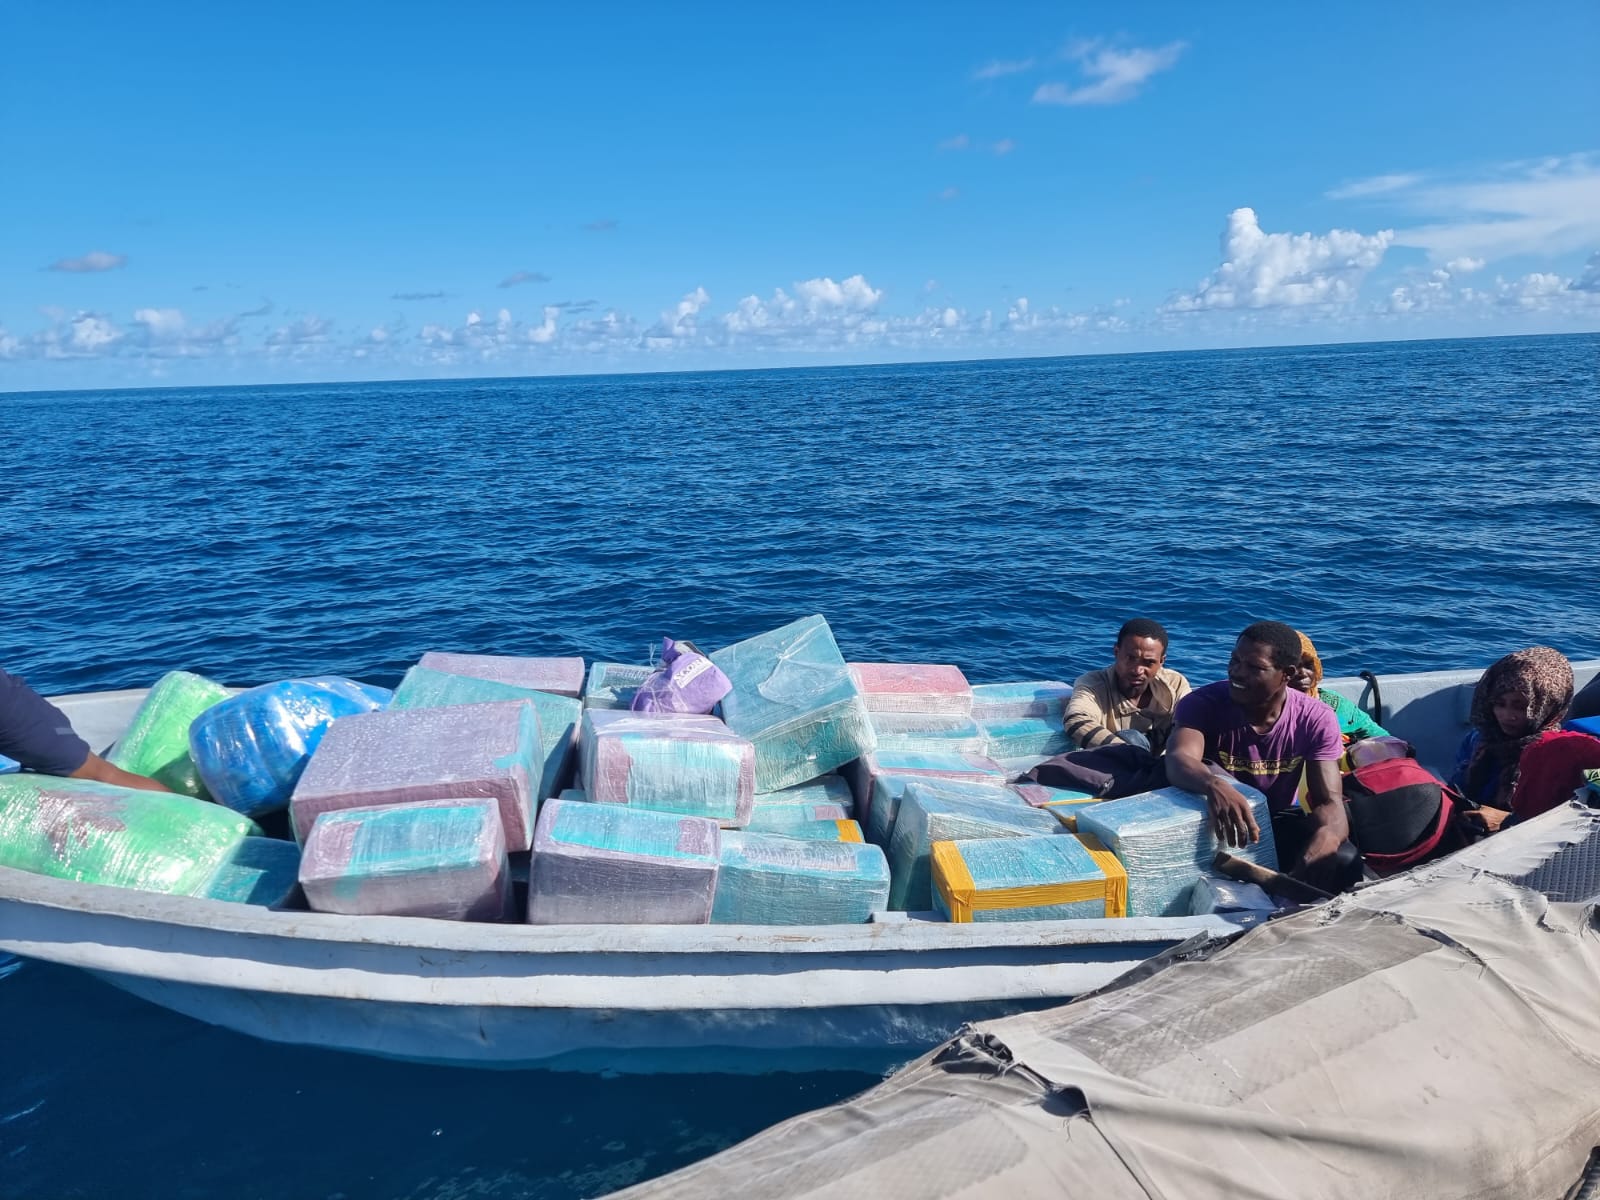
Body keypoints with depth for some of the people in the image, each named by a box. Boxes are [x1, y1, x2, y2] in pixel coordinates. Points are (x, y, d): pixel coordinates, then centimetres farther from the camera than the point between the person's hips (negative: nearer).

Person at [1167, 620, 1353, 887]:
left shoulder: (1316, 719, -13)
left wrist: (1325, 838, -46)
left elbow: (1329, 801, -21)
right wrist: (1214, 786, -63)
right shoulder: (1202, 703, -19)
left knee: (1343, 861, -29)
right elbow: (1178, 761, -38)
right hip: (1211, 823, 0)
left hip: (1278, 823, 1)